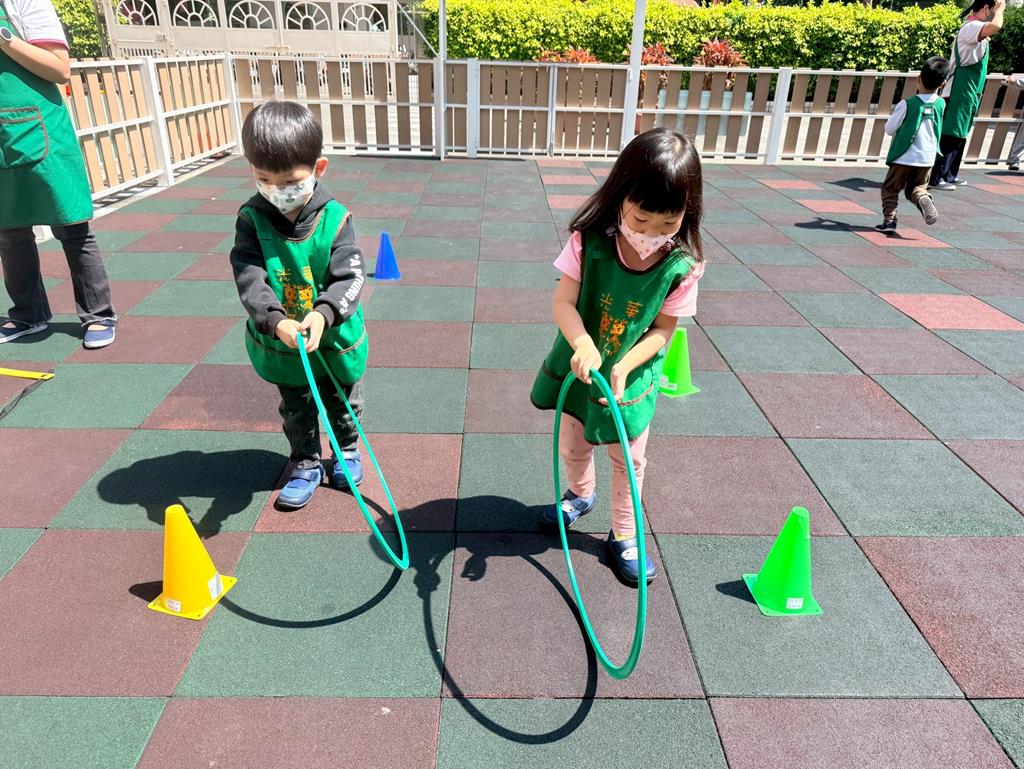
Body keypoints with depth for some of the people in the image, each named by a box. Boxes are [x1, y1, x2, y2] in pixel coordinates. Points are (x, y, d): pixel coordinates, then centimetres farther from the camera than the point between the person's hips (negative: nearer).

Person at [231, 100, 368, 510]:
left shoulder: (334, 218, -19)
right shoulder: (252, 219, -14)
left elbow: (349, 278, -22)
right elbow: (248, 277, -21)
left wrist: (323, 313, -40)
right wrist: (275, 321, -38)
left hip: (335, 337, -1)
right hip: (280, 343, 1)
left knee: (343, 403, 21)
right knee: (295, 410, 19)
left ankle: (347, 451, 47)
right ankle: (306, 464, 40)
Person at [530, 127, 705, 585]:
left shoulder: (683, 267, -21)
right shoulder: (589, 241, -22)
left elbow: (662, 330, -14)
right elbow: (563, 302, -24)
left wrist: (623, 367, -28)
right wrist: (583, 344, -44)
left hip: (633, 378, -1)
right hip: (581, 369, 1)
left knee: (629, 460, 14)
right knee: (573, 444, 22)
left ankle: (623, 536, 35)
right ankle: (580, 494, 54)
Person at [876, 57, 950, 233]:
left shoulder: (907, 104, -14)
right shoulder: (941, 104, 0)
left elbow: (889, 129, -5)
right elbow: (935, 128, 15)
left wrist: (895, 116, 13)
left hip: (904, 157, -4)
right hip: (927, 158, 4)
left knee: (890, 189, 8)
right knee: (917, 187, 17)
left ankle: (889, 219, -7)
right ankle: (924, 199, -16)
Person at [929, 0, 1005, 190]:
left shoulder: (976, 28, 17)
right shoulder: (971, 27, -14)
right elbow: (995, 26, -32)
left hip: (968, 93, 10)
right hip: (959, 93, -10)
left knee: (960, 136, 12)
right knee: (950, 135, -11)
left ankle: (949, 175, 17)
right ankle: (936, 178, -10)